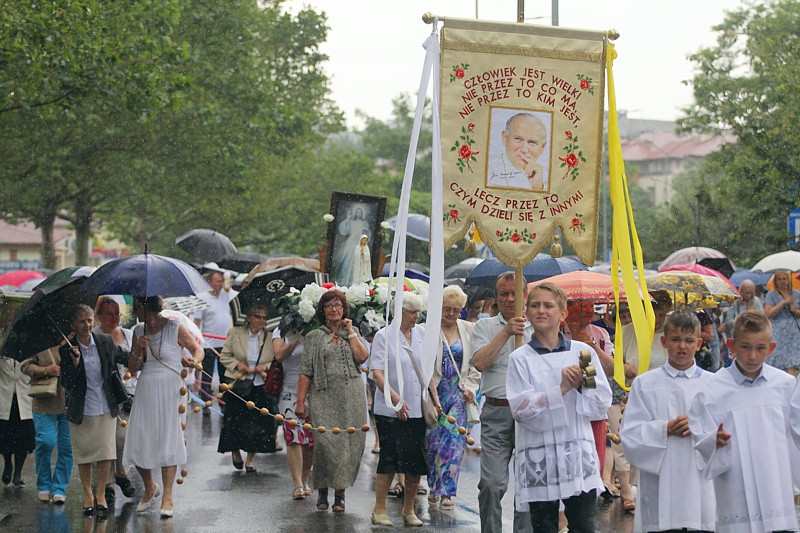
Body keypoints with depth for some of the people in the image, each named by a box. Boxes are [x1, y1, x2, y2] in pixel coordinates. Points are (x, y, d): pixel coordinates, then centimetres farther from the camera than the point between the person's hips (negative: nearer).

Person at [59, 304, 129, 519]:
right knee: (84, 454, 8)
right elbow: (66, 383, -10)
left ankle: (101, 495, 13)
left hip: (106, 408, 1)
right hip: (81, 410, -1)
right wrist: (75, 363, -23)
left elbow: (123, 357, 18)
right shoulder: (67, 350, -8)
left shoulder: (106, 342, -2)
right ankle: (87, 495, 24)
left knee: (105, 453, -2)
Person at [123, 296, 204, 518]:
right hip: (145, 392, 5)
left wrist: (193, 360, -16)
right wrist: (138, 350, -9)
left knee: (168, 440, -3)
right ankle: (150, 487, 27)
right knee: (138, 441, 1)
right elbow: (132, 368, 10)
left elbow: (197, 349, 6)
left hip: (169, 392, -5)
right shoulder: (138, 331, 9)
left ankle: (167, 497, 4)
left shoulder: (175, 329, -6)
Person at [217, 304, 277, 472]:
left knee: (258, 424, 1)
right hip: (238, 385, -1)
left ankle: (251, 458, 18)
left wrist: (266, 366, -11)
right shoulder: (235, 333, 0)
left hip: (261, 387, 1)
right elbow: (224, 356, 5)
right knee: (235, 422, 2)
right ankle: (235, 452, 29)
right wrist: (237, 364, -12)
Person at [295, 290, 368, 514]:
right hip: (324, 397, -2)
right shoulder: (314, 337, 10)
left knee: (349, 442, -2)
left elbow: (362, 357, -4)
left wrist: (350, 331, 1)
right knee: (325, 441, -13)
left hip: (352, 396, 2)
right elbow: (305, 371, 5)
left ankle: (340, 491, 7)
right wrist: (300, 402, -2)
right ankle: (322, 490, 2)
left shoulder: (353, 334, 15)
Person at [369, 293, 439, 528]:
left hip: (418, 409, 5)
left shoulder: (421, 333, 11)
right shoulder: (384, 336, -5)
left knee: (417, 460, 4)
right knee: (389, 459, -6)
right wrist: (396, 399, -22)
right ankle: (379, 510, 4)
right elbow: (377, 373, -11)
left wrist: (435, 397, 12)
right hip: (390, 411, -5)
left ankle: (409, 510, 16)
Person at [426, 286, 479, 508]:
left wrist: (471, 387, 1)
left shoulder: (469, 330, 8)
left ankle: (447, 492, -4)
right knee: (433, 441, 2)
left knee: (453, 441, -7)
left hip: (459, 394, 1)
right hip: (433, 393, -1)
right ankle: (434, 488, 19)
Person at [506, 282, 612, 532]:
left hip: (579, 456, 2)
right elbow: (521, 409, -11)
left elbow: (602, 403, 4)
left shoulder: (583, 352, 7)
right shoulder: (520, 358, 1)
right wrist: (563, 389, -16)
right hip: (538, 462, -1)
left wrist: (581, 384, -14)